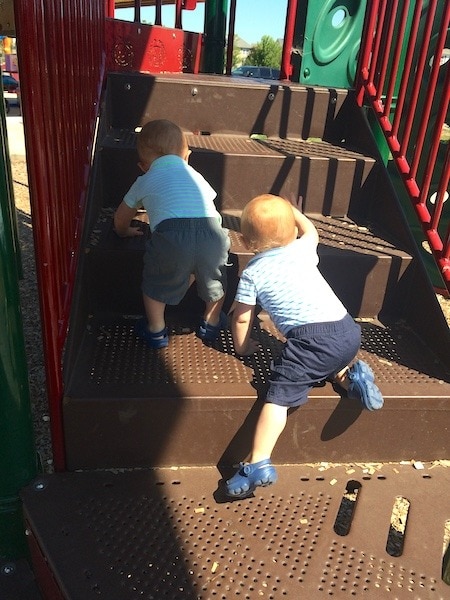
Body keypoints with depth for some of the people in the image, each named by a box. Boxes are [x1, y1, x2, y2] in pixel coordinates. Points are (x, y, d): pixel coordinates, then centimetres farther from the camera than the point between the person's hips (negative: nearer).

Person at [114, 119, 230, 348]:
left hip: (171, 234, -2)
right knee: (215, 279, 29)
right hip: (211, 232, 2)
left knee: (156, 282, 24)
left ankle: (156, 331, 37)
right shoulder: (195, 175, 33)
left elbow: (120, 219, 37)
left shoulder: (145, 181, 27)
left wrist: (125, 232, 59)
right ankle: (211, 324, 46)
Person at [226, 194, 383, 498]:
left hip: (311, 338, -6)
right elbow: (310, 231, 44)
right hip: (348, 328, 6)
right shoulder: (302, 249, 19)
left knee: (279, 397, -8)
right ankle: (350, 375, 9)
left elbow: (242, 318, 13)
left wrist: (242, 346, 31)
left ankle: (259, 463, -20)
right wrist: (293, 211, 60)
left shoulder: (252, 273, 7)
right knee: (330, 362, 37)